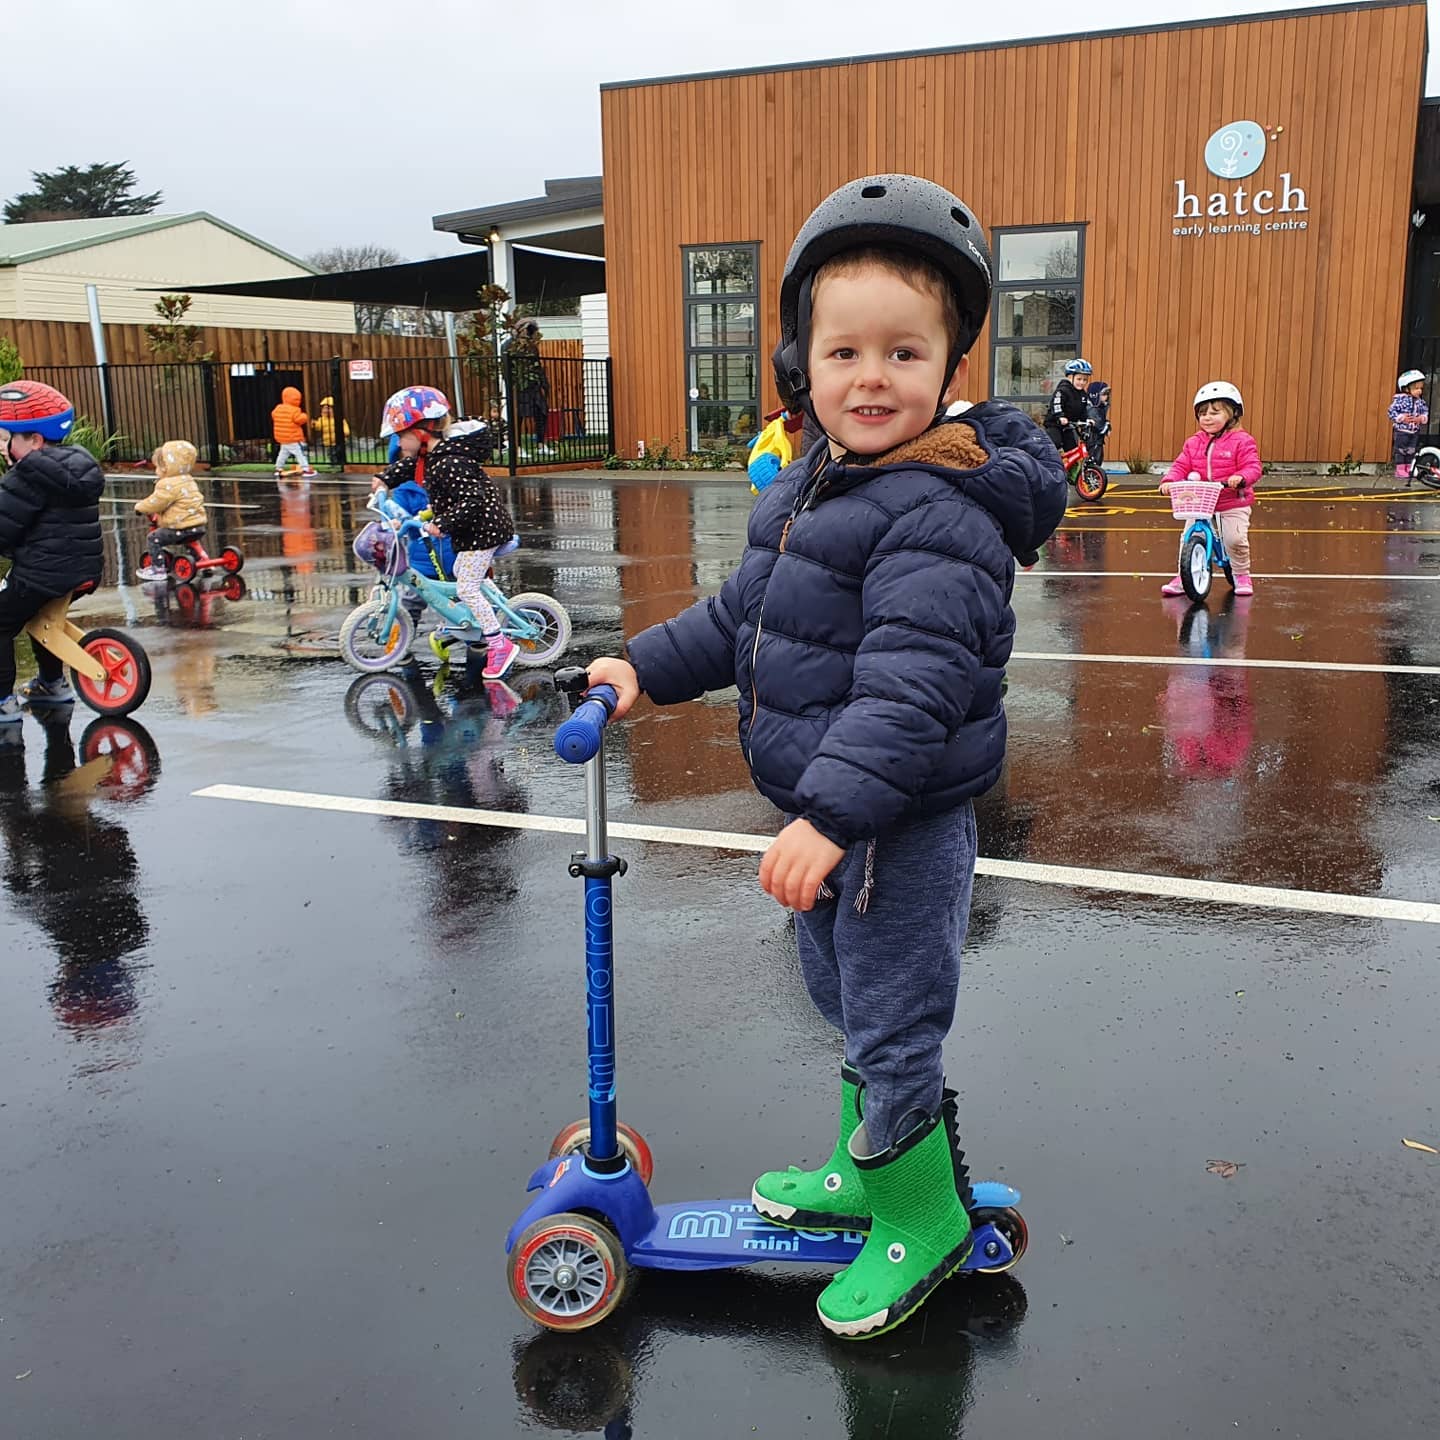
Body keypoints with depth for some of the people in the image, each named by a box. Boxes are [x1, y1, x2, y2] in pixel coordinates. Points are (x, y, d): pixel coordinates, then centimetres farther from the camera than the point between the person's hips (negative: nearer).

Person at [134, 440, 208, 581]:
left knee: (155, 538, -1)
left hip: (182, 528, -9)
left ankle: (158, 568, -4)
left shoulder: (168, 485, -15)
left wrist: (139, 507, 7)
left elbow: (155, 504, -11)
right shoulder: (188, 480, 15)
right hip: (199, 526, 9)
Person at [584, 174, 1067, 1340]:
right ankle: (863, 1174, 45)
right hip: (824, 809, 10)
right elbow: (744, 615, 19)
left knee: (893, 1034, 4)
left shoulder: (938, 514, -23)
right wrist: (649, 666, 12)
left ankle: (924, 1222, 27)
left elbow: (912, 685, -31)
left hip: (901, 828, -10)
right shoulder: (811, 486, 8)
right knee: (849, 1007, 24)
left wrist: (831, 814, -37)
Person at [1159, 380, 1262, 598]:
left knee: (1235, 539, -14)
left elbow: (1252, 467, -12)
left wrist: (1240, 477, -34)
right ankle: (1183, 577, 7)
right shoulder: (1193, 443, 7)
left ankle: (1242, 576, 11)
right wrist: (1169, 480, -17)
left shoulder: (1242, 441, -5)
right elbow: (1181, 466, 3)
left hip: (1234, 503, -4)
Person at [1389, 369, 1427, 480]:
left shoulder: (1420, 402, 4)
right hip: (1402, 431, -6)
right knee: (1400, 450, -1)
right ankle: (1400, 470, 5)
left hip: (1415, 432, 6)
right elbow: (1392, 411, -14)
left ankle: (1409, 469, 19)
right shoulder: (1400, 399, -13)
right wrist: (1402, 418, -22)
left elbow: (1425, 413, 9)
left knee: (1411, 451, 10)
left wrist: (1421, 419, -11)